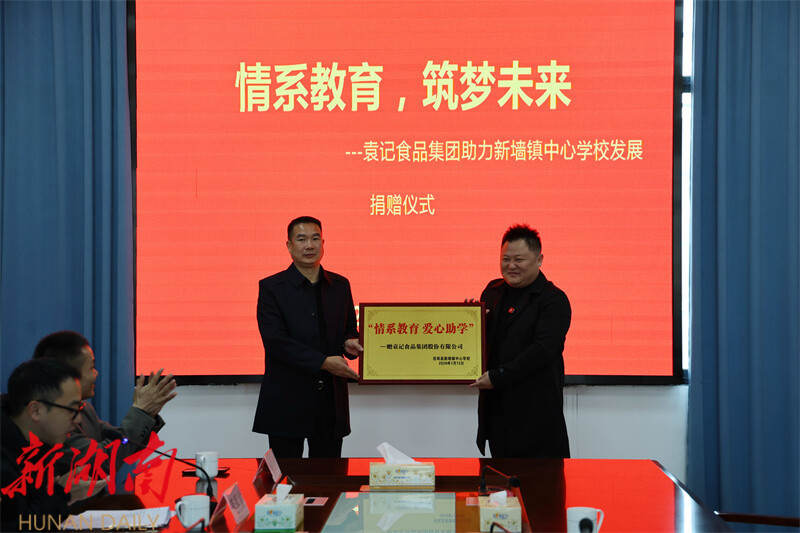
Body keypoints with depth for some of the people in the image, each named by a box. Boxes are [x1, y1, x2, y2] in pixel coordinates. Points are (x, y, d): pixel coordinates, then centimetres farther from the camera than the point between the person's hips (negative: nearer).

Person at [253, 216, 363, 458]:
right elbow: (274, 340, -13)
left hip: (331, 401, 4)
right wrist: (323, 362, -18)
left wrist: (349, 343, -5)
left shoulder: (340, 285, 11)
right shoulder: (271, 287, -3)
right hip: (287, 400, -4)